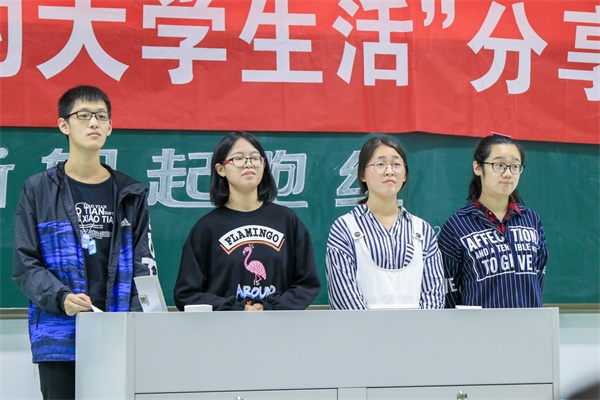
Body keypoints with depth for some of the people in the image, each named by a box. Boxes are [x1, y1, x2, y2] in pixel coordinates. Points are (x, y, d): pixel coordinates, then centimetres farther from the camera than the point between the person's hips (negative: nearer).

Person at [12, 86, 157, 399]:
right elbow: (25, 265, 0)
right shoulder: (39, 190, 5)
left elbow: (144, 266, 8)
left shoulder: (130, 195, 12)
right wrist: (62, 298, -18)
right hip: (60, 338, -2)